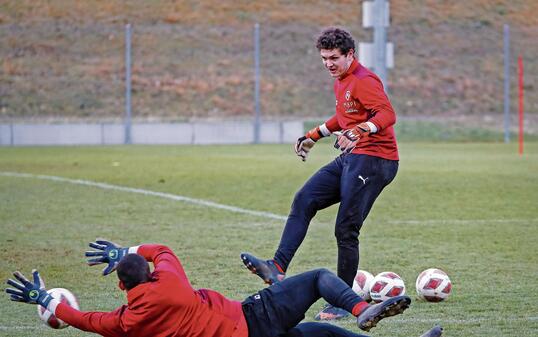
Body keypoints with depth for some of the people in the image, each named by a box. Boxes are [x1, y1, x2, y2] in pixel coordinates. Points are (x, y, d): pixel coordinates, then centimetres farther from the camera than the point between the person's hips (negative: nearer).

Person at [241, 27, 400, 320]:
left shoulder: (363, 81, -14)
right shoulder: (341, 81, 17)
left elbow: (387, 114, -27)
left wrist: (357, 132, -42)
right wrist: (314, 135, 34)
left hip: (374, 160, -10)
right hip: (350, 158, 10)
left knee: (345, 230, -11)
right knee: (304, 201, -6)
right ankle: (278, 268, -16)